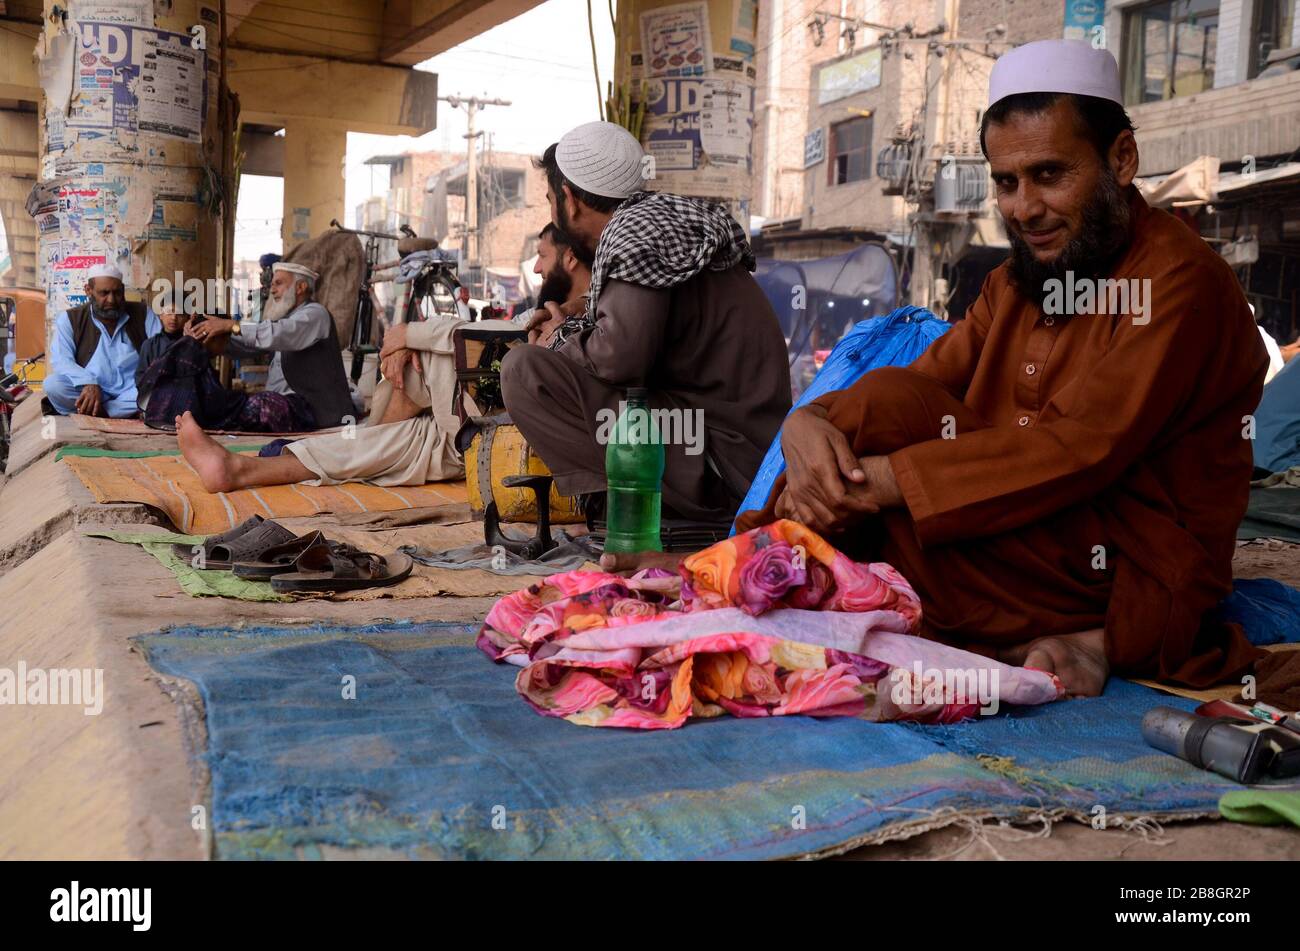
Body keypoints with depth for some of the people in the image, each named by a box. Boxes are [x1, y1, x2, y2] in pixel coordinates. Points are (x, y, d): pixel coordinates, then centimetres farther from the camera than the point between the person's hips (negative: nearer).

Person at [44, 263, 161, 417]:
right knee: (53, 385, -27)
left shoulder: (143, 314, 7)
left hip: (133, 394, 0)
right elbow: (61, 360, -8)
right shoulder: (70, 319, 4)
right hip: (89, 392, 0)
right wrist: (89, 383, -29)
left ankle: (92, 412, -23)